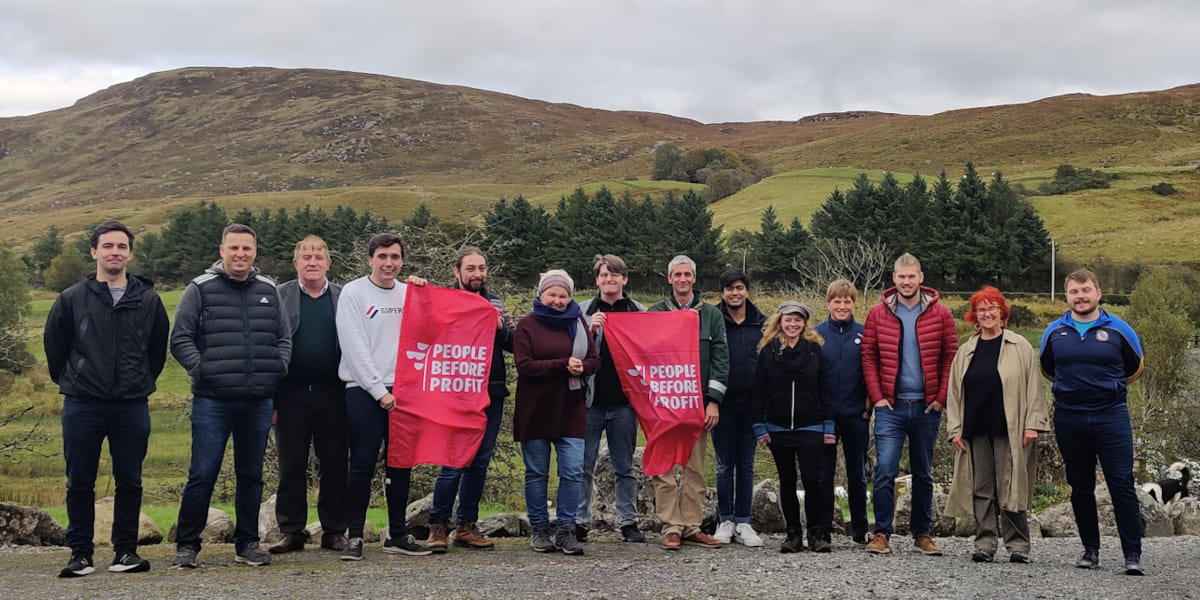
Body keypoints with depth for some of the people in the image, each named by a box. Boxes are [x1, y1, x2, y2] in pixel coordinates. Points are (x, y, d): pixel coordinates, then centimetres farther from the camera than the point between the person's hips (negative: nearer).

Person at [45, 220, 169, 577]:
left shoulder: (148, 299, 4)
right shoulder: (72, 299, 2)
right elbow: (53, 344, 11)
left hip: (132, 407, 1)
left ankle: (126, 550, 14)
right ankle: (80, 553, 13)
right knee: (79, 483, 4)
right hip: (82, 406, 0)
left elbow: (159, 347, 14)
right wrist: (68, 381, 13)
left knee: (129, 482, 5)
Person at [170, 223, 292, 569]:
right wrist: (201, 370, -10)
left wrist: (278, 369, 3)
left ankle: (247, 544, 22)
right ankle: (186, 546, 7)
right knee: (202, 475, -4)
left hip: (258, 402, 4)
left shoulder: (268, 291, 12)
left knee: (251, 476, 11)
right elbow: (180, 340, 0)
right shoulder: (200, 290, 1)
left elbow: (284, 338, 18)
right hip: (212, 401, -4)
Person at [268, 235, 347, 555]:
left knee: (335, 465, 4)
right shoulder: (279, 296, 6)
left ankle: (334, 531, 12)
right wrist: (270, 397, -5)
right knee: (291, 465, 3)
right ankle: (291, 532, 12)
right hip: (292, 394, -1)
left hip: (332, 394, 1)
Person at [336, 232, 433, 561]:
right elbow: (354, 347, -8)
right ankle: (354, 535, 4)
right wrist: (379, 391, -12)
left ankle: (398, 534, 15)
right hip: (364, 391, -4)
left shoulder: (411, 294, 12)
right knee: (363, 465, -4)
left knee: (401, 466, 7)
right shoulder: (353, 292, -2)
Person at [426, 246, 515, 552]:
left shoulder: (496, 304, 15)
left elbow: (515, 344, 11)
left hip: (492, 393, 5)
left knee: (480, 461, 9)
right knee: (454, 461, -6)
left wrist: (501, 327, -7)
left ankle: (467, 526, 18)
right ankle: (438, 525, 7)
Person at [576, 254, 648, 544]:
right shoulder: (583, 310, 7)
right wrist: (590, 330, -12)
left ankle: (629, 522, 13)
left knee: (625, 467, 7)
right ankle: (579, 523, 9)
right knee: (583, 466, 2)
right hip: (589, 400, 0)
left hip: (624, 401, 1)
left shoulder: (639, 311, 9)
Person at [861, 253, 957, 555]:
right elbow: (868, 357, 4)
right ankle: (882, 534, -1)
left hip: (927, 407, 1)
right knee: (885, 470, -8)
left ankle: (922, 535, 19)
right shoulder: (878, 314, 3)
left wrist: (941, 397, -4)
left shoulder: (940, 314, 2)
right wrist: (877, 396, -4)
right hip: (890, 406, -1)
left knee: (923, 474, 10)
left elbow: (951, 357, 3)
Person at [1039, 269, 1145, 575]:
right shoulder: (1054, 332, 6)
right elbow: (1047, 369, 21)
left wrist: (1109, 388, 13)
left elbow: (1135, 368, 15)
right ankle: (1090, 549, 20)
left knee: (1122, 486, -5)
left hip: (1111, 417, -2)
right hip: (1069, 420, 2)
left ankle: (1133, 554, 0)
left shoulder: (1118, 329, 1)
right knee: (1080, 489, 9)